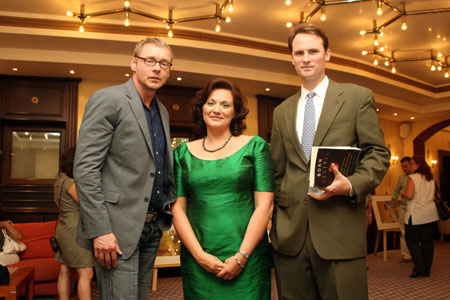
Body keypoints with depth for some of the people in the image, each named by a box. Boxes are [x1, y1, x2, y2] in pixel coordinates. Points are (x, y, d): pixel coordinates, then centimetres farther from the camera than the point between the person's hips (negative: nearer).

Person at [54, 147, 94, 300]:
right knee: (86, 273, -9)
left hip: (64, 229, 10)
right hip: (75, 230, -10)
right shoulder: (70, 182, -16)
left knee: (65, 271, 12)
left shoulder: (59, 181, 13)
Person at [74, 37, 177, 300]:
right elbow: (85, 168, -15)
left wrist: (173, 206, 9)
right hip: (117, 228, -7)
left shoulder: (162, 112, 14)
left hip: (152, 226, 8)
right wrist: (100, 230, -19)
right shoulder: (108, 100, -9)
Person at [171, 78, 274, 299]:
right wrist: (199, 254, -8)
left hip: (246, 256, -1)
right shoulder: (183, 153, 5)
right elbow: (178, 209, 3)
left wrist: (241, 256, -11)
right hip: (197, 260, 2)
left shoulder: (255, 146, 0)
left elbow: (264, 206, -5)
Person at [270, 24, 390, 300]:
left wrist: (352, 185, -17)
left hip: (340, 231, -3)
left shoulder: (358, 97, 5)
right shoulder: (282, 112, 15)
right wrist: (276, 219, 10)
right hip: (290, 234, 3)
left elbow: (378, 153, 1)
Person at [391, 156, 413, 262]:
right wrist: (393, 199, 7)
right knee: (404, 232, 5)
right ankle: (406, 255, 12)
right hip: (403, 208, 4)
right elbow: (396, 190, 23)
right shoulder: (401, 177, 11)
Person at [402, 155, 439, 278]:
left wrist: (403, 194, 2)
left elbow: (409, 195, -18)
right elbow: (434, 196, 15)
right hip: (431, 214, 6)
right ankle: (427, 270, 13)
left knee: (412, 240, 3)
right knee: (428, 241, 9)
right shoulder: (431, 178, 11)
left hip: (416, 215, -6)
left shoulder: (412, 177, -9)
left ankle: (419, 267, -7)